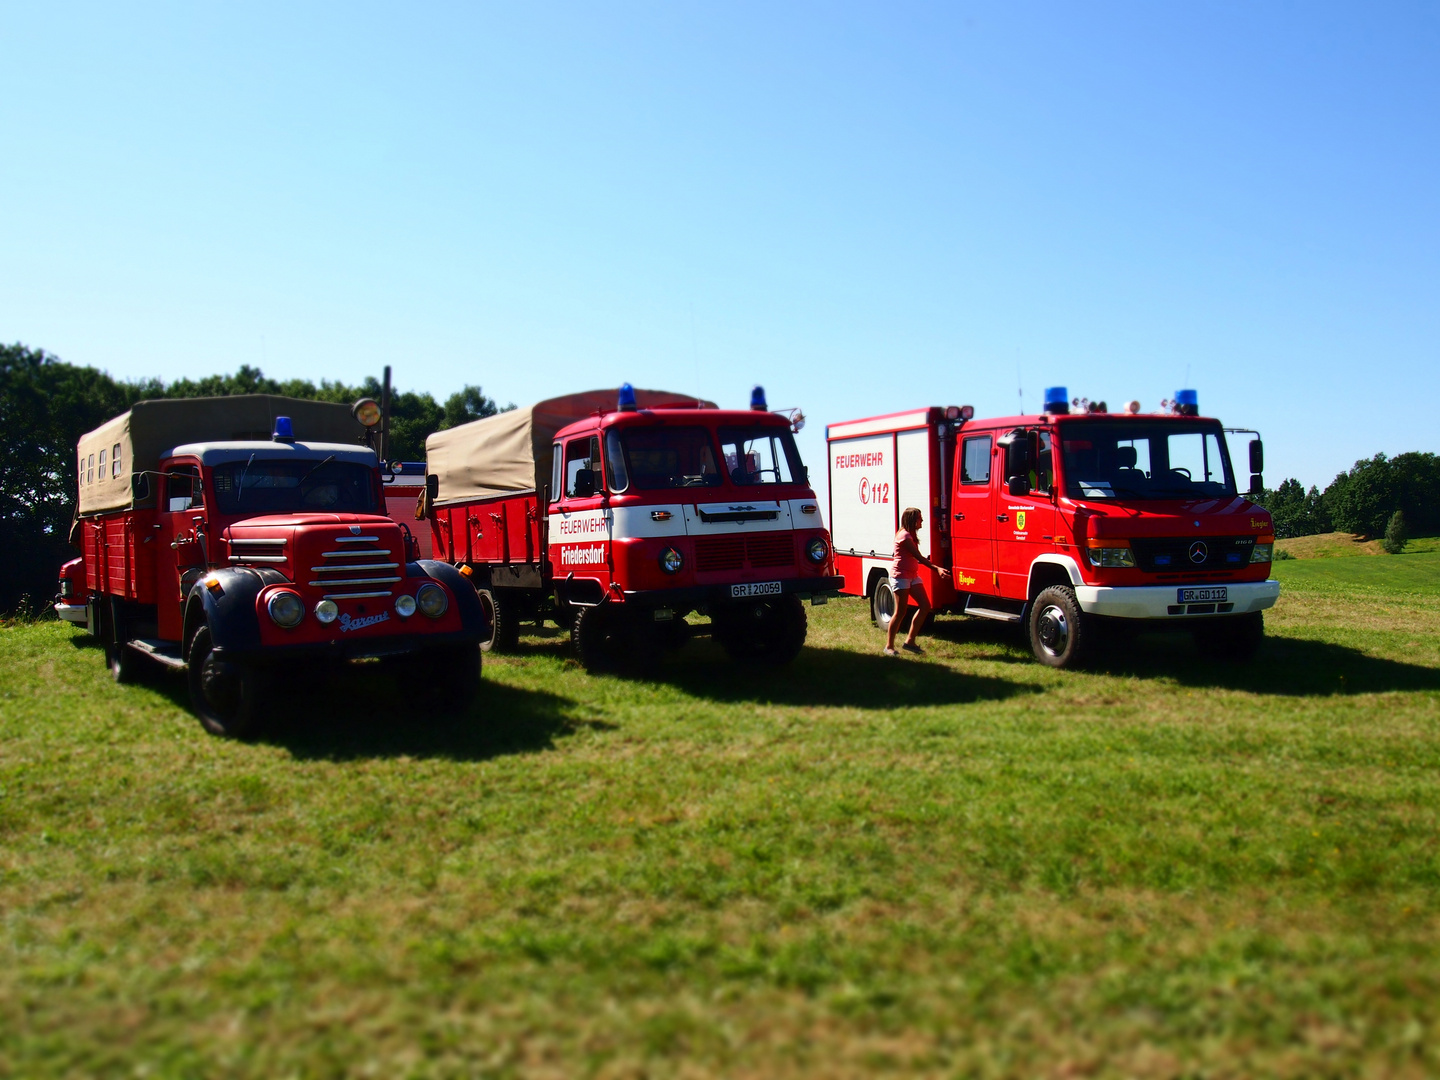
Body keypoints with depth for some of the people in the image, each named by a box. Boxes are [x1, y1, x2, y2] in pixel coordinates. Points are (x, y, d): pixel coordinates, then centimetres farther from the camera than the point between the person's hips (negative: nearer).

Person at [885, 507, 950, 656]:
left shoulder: (911, 535, 15)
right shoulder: (904, 535, -16)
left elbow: (917, 558, 11)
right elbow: (919, 557, -22)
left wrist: (936, 568, 3)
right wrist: (936, 568, -27)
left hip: (912, 576, 10)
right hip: (900, 575, -10)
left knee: (925, 606, 3)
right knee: (900, 612, -7)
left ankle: (910, 641, 10)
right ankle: (889, 646, 1)